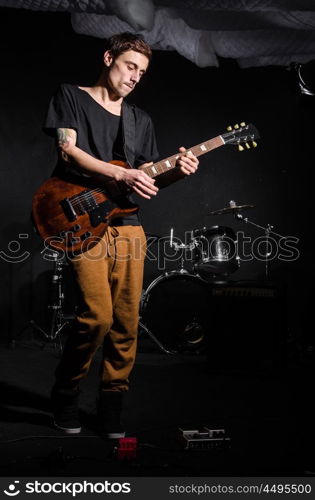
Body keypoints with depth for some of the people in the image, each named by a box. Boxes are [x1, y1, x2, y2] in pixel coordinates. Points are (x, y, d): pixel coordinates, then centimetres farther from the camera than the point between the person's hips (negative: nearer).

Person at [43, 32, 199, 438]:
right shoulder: (70, 97, 7)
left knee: (127, 323, 1)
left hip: (127, 225, 5)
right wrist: (122, 175, -20)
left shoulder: (140, 120, 20)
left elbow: (147, 179, 18)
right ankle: (65, 395, 7)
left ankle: (111, 408, 14)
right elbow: (67, 151, -8)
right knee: (97, 317, -16)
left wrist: (176, 172, -4)